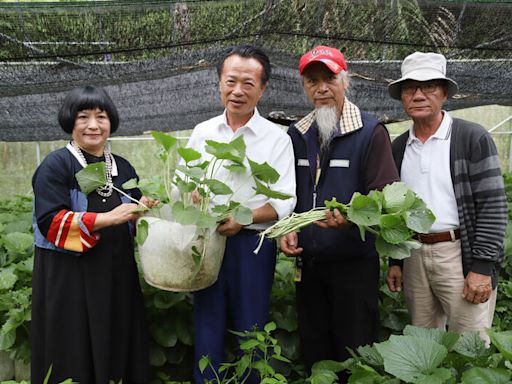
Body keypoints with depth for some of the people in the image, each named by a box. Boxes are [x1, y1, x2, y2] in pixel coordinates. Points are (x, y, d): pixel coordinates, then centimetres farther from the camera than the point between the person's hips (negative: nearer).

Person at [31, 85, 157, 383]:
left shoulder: (123, 168, 11)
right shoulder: (55, 166, -5)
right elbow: (50, 222, -16)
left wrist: (145, 207, -5)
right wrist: (107, 219, -24)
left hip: (118, 278, 5)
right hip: (68, 280, -5)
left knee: (119, 352, 10)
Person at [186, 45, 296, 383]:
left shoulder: (277, 138, -3)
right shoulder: (202, 132, 8)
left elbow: (284, 202, -8)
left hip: (253, 244, -3)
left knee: (250, 330, 8)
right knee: (207, 327, 11)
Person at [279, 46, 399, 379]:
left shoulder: (371, 132, -9)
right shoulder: (297, 134, 8)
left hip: (355, 263, -5)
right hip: (308, 262, 5)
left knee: (354, 354, 7)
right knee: (314, 352, 18)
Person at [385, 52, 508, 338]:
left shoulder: (474, 138, -7)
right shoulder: (398, 147, 10)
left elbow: (493, 206, -11)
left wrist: (482, 267, -16)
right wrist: (394, 260, 12)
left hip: (463, 256, -5)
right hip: (414, 257, 5)